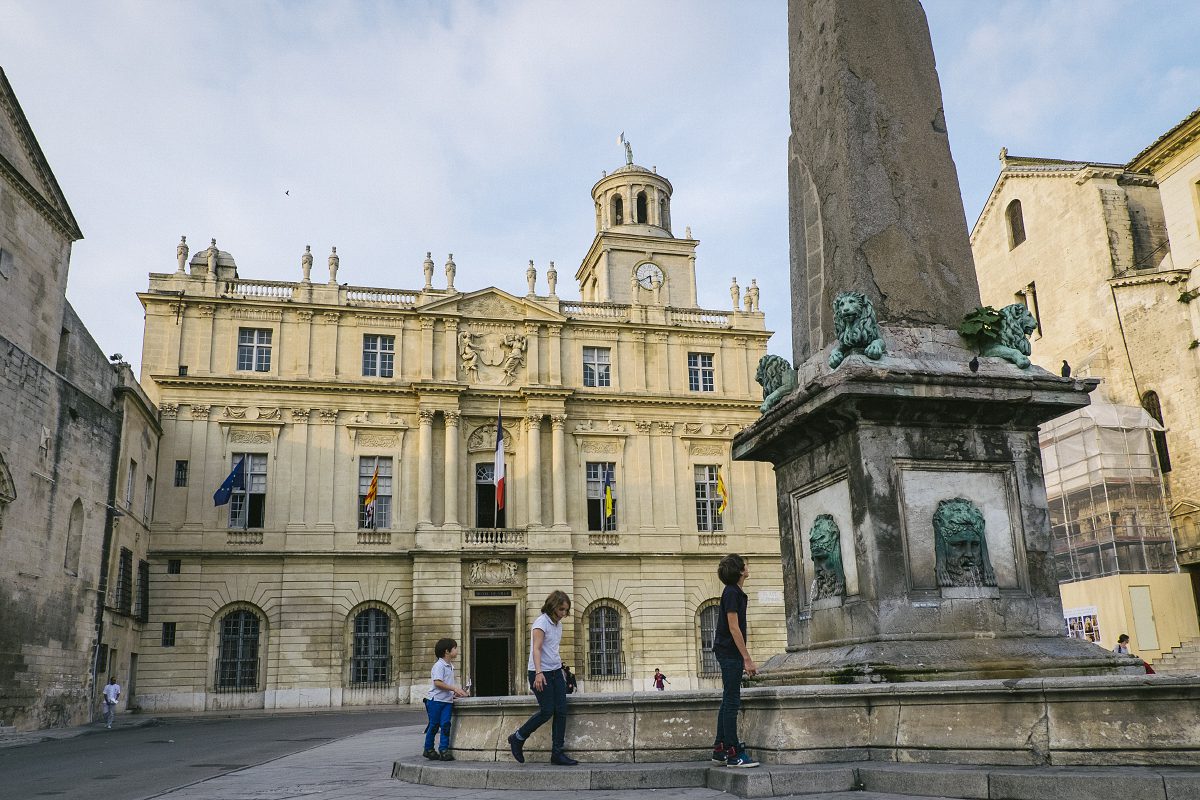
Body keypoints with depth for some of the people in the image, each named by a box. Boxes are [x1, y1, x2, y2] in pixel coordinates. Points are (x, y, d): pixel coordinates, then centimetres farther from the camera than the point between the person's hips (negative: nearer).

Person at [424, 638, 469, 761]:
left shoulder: (450, 666, 16)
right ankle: (429, 749, 15)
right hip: (436, 700, -7)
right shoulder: (439, 665, -12)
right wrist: (454, 688, -22)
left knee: (445, 724, -5)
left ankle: (444, 749, -3)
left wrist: (455, 693, 11)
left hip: (447, 700, 7)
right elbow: (437, 682, -21)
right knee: (434, 725, 2)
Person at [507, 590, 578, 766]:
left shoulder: (558, 624, 13)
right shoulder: (541, 623, -13)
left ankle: (557, 753, 5)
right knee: (547, 711, -9)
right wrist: (539, 673, -32)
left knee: (561, 711, 0)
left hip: (556, 672, 8)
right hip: (541, 673, -8)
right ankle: (517, 738, 11)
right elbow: (537, 649, -22)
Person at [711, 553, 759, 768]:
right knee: (732, 702, -7)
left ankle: (720, 750, 17)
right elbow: (733, 628, -19)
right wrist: (747, 659, -19)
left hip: (728, 653, 10)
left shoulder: (735, 592, 16)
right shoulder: (732, 593, -14)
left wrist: (744, 659, 22)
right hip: (730, 653, -10)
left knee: (728, 702, 12)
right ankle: (733, 753, -4)